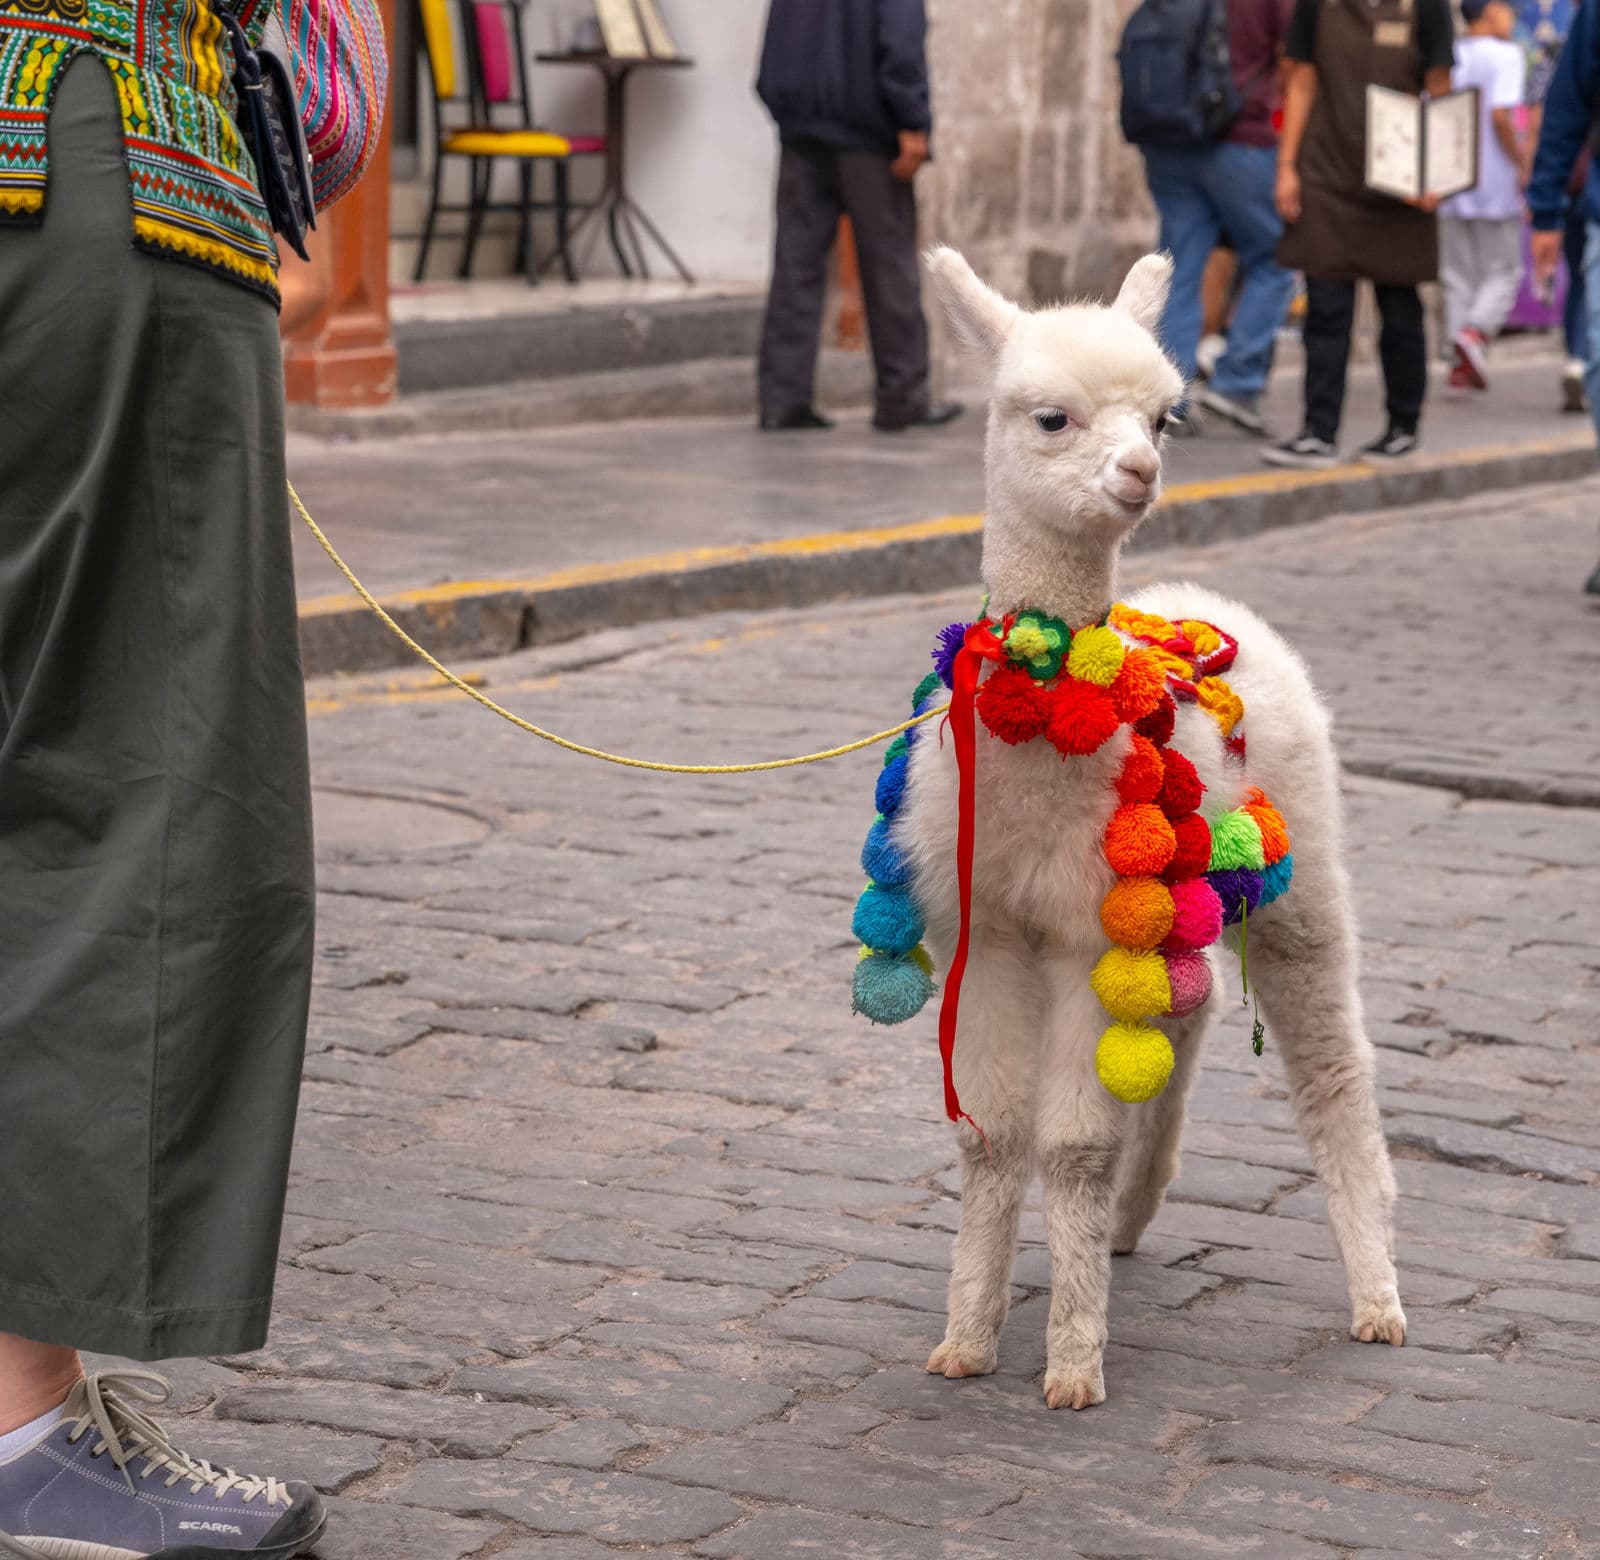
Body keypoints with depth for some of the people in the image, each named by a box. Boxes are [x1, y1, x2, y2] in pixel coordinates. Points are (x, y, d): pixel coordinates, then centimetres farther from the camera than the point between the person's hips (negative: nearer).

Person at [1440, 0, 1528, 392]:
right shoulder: (1504, 55, -8)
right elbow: (1500, 116, -19)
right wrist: (1523, 163, -9)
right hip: (1495, 183, -5)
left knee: (1459, 273, 10)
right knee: (1502, 271, 5)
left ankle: (1461, 361, 5)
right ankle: (1477, 330, -19)